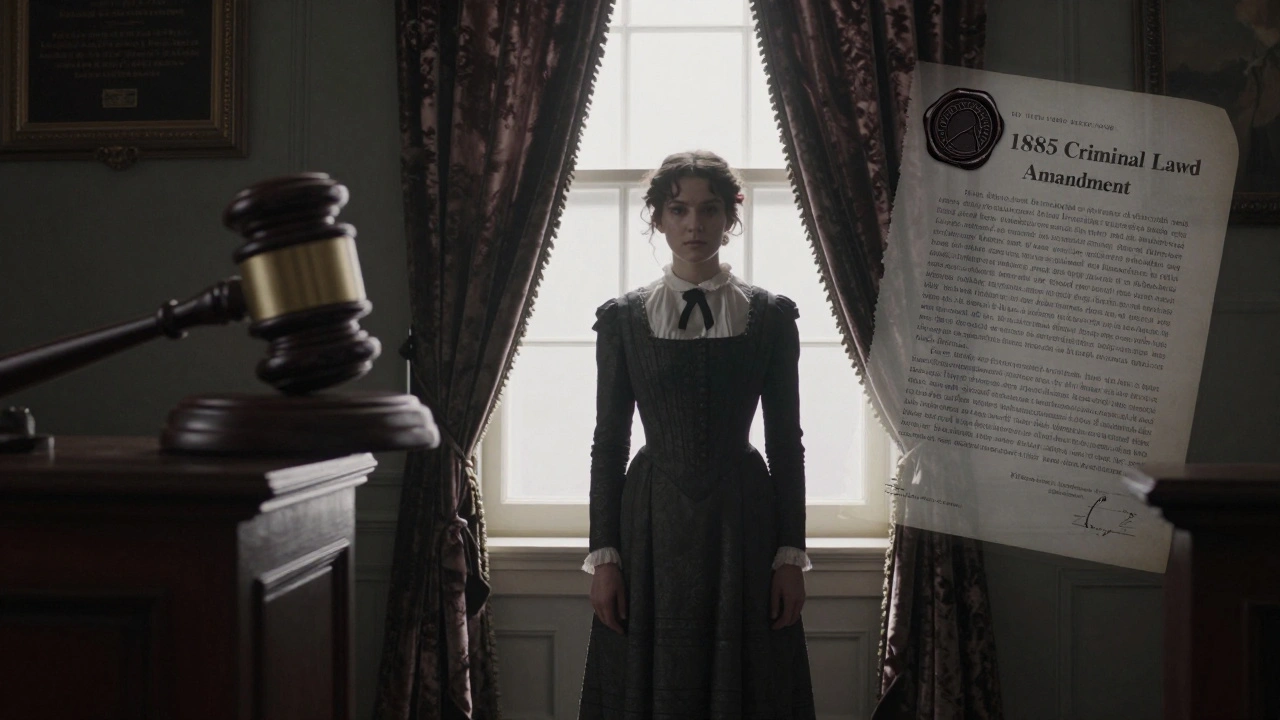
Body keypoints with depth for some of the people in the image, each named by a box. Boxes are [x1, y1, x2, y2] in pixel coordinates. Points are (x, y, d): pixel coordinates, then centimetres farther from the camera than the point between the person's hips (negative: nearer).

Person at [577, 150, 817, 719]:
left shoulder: (771, 316, 2)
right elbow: (608, 443, 3)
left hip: (742, 523, 0)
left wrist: (791, 555, -1)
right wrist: (603, 556, -1)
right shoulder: (622, 318, 2)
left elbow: (786, 443, 2)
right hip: (653, 523, 0)